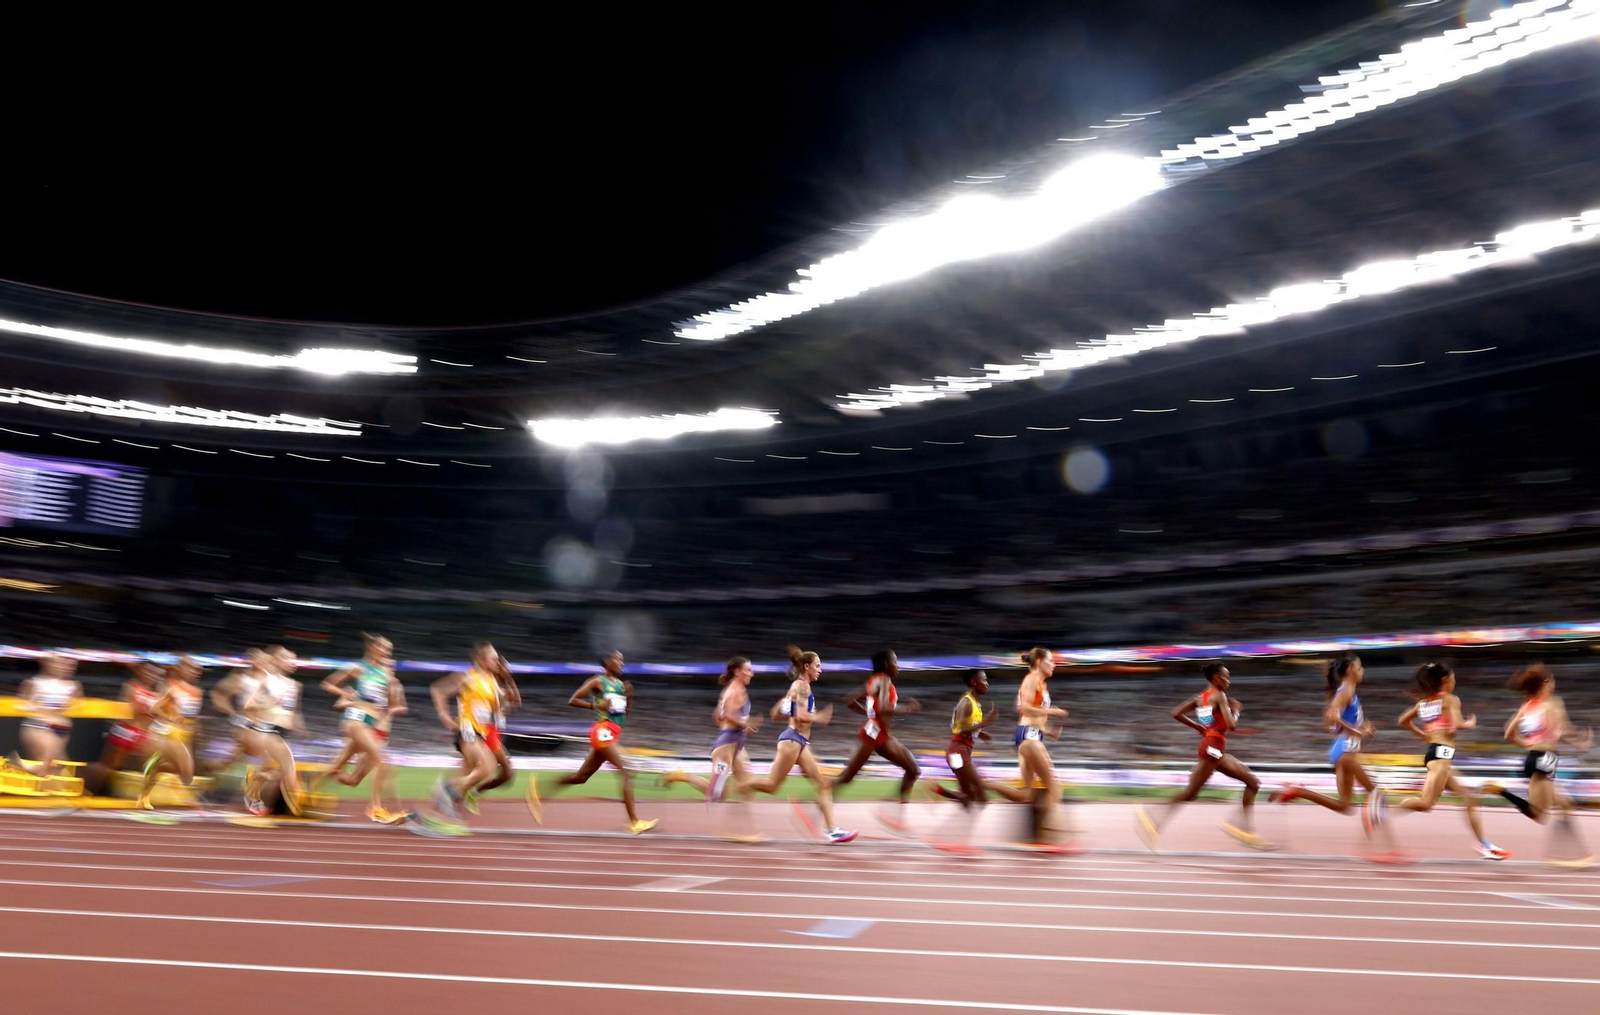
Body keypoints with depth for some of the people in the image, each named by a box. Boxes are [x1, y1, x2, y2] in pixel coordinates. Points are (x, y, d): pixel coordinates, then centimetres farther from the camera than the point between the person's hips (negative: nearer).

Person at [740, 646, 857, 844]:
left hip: (800, 742, 10)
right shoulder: (802, 686, -10)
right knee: (772, 785, -6)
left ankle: (832, 830, 1)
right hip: (793, 739, -10)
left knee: (822, 783, 4)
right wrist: (820, 717, -7)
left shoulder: (797, 686, 18)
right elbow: (801, 716, -22)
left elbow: (775, 713, 20)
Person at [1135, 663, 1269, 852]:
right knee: (1191, 791, -12)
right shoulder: (1219, 696, -9)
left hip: (1216, 750, 10)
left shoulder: (1200, 697, 15)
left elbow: (1176, 713, 10)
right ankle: (1155, 825, -15)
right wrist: (1236, 711, 2)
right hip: (1213, 745, -10)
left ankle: (1245, 830, 7)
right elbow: (1231, 726, -17)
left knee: (1253, 782, 12)